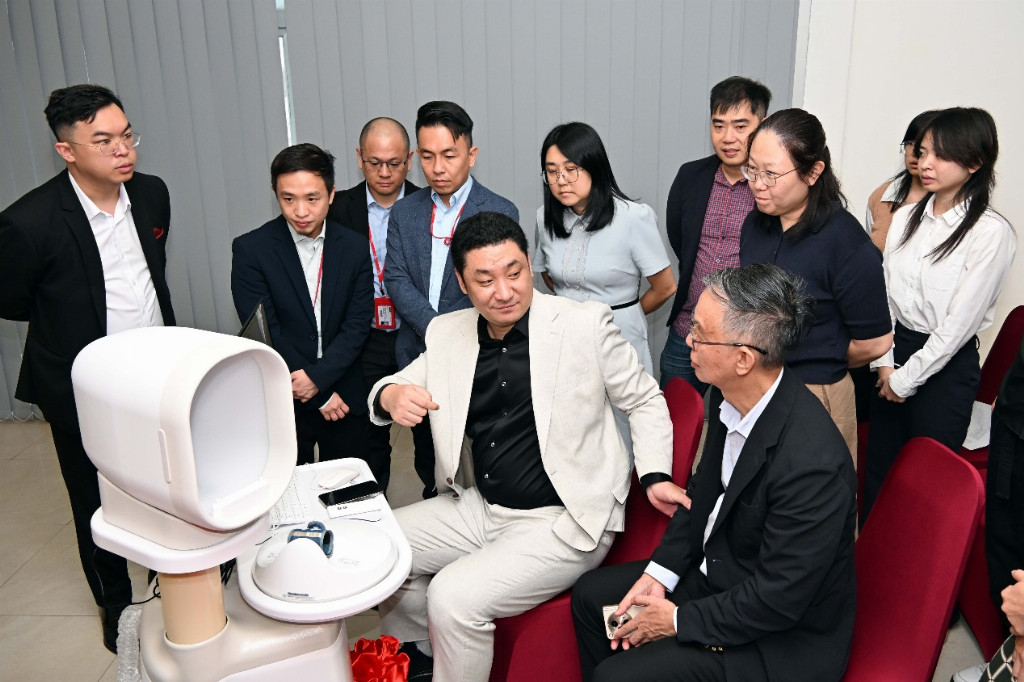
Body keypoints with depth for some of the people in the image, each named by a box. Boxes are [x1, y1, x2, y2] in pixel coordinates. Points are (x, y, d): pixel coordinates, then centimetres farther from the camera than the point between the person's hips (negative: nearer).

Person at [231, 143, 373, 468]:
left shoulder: (354, 247, 0)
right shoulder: (250, 249, -8)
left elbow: (357, 325, -4)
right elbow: (264, 333, -11)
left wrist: (318, 376, -19)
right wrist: (321, 396, -11)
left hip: (344, 398, 2)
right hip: (281, 402, -2)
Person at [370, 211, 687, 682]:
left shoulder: (585, 324, -10)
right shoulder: (447, 332, 3)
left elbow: (644, 401, 0)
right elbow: (393, 388, 10)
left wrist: (655, 476, -14)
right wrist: (390, 396, -15)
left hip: (562, 523, -6)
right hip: (479, 508, 7)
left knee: (454, 597, -23)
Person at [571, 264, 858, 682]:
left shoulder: (811, 463, -35)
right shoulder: (730, 396, -10)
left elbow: (777, 601, -26)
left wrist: (678, 621, -15)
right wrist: (658, 573, -1)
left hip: (782, 639, -8)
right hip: (715, 570, 8)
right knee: (591, 595, 12)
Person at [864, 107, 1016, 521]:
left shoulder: (991, 233, -13)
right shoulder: (906, 217, 5)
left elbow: (959, 322, -15)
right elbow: (884, 293, 5)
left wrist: (906, 378, -10)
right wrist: (884, 362, -4)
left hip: (946, 365, -5)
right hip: (894, 351, 5)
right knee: (878, 473, 14)